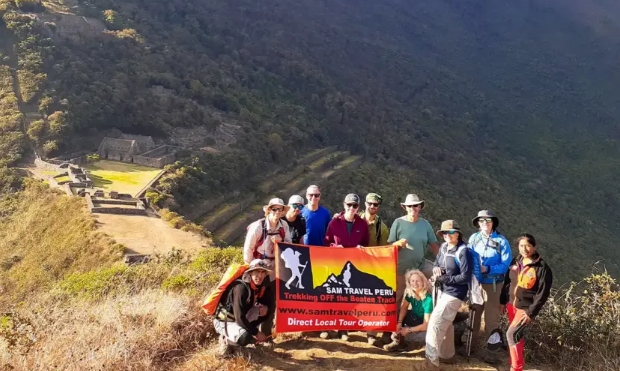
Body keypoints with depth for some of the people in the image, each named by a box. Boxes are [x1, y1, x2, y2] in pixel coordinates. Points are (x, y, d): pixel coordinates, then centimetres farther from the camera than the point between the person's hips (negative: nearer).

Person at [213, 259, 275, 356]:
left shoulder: (261, 287, -6)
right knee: (244, 337, -34)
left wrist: (266, 308, -20)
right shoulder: (241, 288, -29)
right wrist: (256, 333, -24)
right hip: (223, 321, -8)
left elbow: (271, 305, 4)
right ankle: (226, 340, -2)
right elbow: (239, 318, -32)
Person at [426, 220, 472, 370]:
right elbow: (437, 263, 14)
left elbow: (465, 277, -21)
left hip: (454, 293, -8)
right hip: (443, 290, 8)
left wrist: (442, 278, -22)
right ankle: (447, 355, 40)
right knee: (445, 324, 22)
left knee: (435, 324, -11)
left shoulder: (463, 251, -20)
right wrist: (436, 269, -10)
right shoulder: (444, 247, 1)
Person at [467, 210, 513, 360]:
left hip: (492, 284, -4)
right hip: (475, 282, 4)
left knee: (491, 316, 2)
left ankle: (492, 350, 11)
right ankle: (470, 343, 31)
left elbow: (506, 264, -14)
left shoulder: (501, 241, -11)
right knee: (474, 313, 16)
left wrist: (487, 269, -23)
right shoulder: (474, 238, -1)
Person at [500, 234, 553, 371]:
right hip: (514, 304, 6)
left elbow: (543, 294, -17)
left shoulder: (542, 268, -17)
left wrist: (531, 313, -19)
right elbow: (508, 281, 12)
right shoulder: (517, 262, 3)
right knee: (517, 335, 19)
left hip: (526, 308, -6)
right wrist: (503, 301, 11)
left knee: (512, 334, -13)